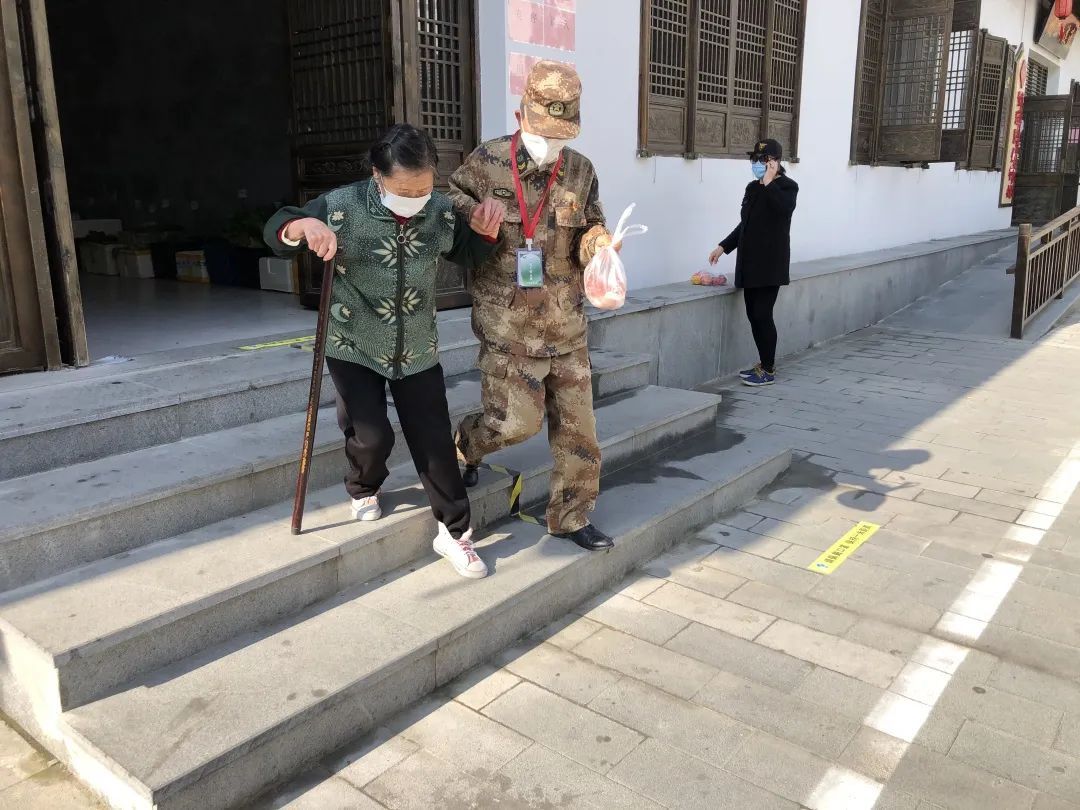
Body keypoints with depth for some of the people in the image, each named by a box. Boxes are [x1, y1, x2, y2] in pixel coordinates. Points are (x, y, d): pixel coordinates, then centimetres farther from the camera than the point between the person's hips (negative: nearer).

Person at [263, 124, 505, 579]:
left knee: (435, 440, 3)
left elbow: (470, 256, 9)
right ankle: (364, 490, 30)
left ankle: (454, 532, 17)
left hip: (418, 352, 2)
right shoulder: (340, 207, -15)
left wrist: (485, 231, -13)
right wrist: (303, 226, -31)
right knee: (371, 436, -7)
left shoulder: (442, 213, -7)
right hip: (353, 349, -2)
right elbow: (275, 231, -7)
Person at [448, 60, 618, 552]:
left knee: (576, 423, 9)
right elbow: (450, 207, 7)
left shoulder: (580, 172, 4)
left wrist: (596, 241, -14)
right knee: (518, 421, -5)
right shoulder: (486, 163, -5)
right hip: (508, 326, -4)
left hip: (567, 325, 4)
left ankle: (570, 516, 26)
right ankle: (464, 446, 30)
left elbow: (587, 233, 10)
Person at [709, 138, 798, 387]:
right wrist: (723, 247, 20)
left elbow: (784, 209, -27)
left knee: (762, 314, -8)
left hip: (770, 262, -7)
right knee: (753, 315, 9)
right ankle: (765, 363, 21)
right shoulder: (752, 188, 16)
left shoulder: (787, 186, -5)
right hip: (750, 261, 7)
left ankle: (769, 371, 2)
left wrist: (769, 182, -21)